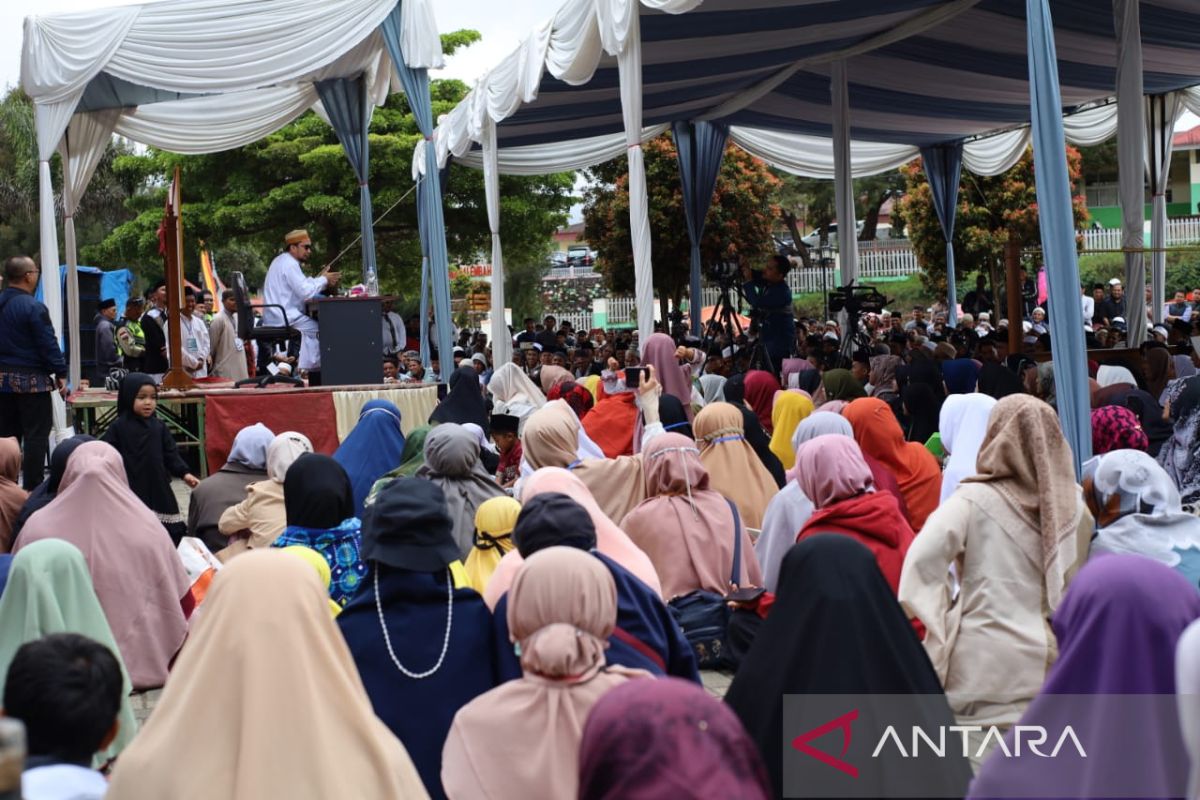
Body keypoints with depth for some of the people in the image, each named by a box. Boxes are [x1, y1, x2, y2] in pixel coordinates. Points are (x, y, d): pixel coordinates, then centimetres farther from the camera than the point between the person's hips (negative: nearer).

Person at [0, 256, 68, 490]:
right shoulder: (33, 307, -16)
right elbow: (49, 345, -15)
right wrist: (60, 374, -8)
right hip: (31, 380, -7)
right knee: (36, 435, -1)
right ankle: (32, 489, -1)